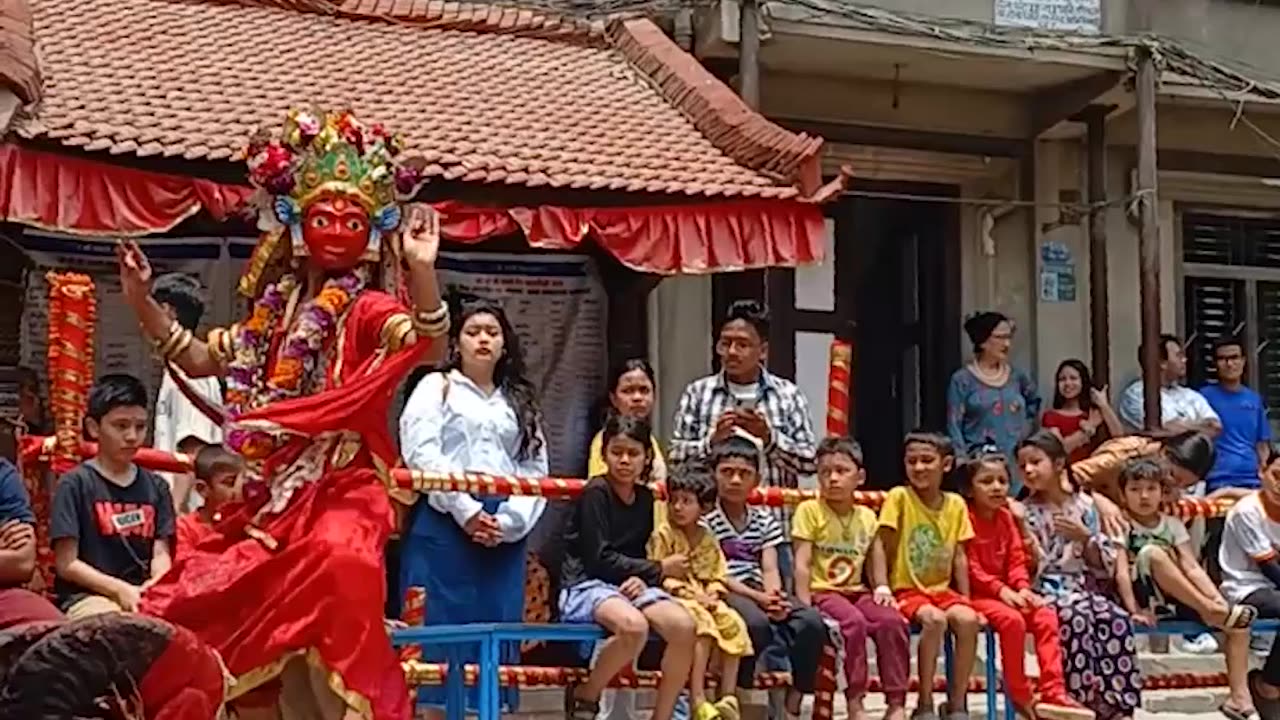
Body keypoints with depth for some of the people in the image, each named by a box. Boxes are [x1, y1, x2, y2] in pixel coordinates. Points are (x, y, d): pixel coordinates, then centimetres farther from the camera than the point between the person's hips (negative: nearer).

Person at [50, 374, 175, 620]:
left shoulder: (155, 486, 15)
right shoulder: (75, 484, 1)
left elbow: (161, 553, 9)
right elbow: (66, 564, -3)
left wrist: (156, 587, -14)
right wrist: (120, 589, -14)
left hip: (144, 596, 4)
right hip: (86, 596, -4)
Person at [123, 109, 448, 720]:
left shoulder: (369, 309, -5)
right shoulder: (277, 311, 14)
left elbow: (428, 345, -25)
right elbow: (199, 359, 22)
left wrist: (421, 270, -39)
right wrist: (142, 303, 14)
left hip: (341, 489, -7)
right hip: (275, 492, 8)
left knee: (338, 563, -35)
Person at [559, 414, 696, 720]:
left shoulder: (645, 497, 11)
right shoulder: (596, 493, -9)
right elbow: (599, 559, -13)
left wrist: (642, 578, -9)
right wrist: (659, 569, -6)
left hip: (629, 585, 6)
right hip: (586, 585, -6)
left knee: (683, 625, -21)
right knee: (633, 625, -37)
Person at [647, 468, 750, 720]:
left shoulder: (708, 540, 14)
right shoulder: (663, 534, -2)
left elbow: (718, 575, 12)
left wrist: (712, 595, -10)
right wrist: (690, 594, -17)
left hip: (706, 600, 5)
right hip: (676, 598, -5)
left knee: (732, 623, -21)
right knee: (702, 623, -33)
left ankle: (728, 696, -16)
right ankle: (698, 699, -35)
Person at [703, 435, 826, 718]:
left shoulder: (764, 519, 18)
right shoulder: (706, 520, 0)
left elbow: (770, 568, 6)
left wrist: (773, 596, -17)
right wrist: (758, 598, -18)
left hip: (761, 591, 5)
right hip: (725, 593, -5)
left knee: (812, 621, -22)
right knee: (757, 623, -38)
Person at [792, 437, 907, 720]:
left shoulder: (867, 516, 13)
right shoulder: (809, 510, -2)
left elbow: (875, 558, 17)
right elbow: (802, 564, -8)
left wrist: (882, 588, -3)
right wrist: (805, 607, -16)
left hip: (858, 591, 5)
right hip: (823, 591, -5)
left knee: (893, 621, -24)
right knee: (854, 622, -35)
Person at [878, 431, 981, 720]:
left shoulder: (956, 504, 5)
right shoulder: (899, 497, -7)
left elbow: (959, 557, 8)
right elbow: (885, 551, -6)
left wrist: (966, 600, 2)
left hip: (942, 590, 4)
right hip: (906, 590, -4)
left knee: (968, 619, -26)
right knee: (935, 619, -33)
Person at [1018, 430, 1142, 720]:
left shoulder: (1084, 504, 8)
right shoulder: (1026, 512, 3)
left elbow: (1105, 566, 8)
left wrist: (1086, 538, -9)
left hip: (1082, 587, 3)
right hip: (1044, 591, -3)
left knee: (1118, 620, -28)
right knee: (1076, 617, -36)